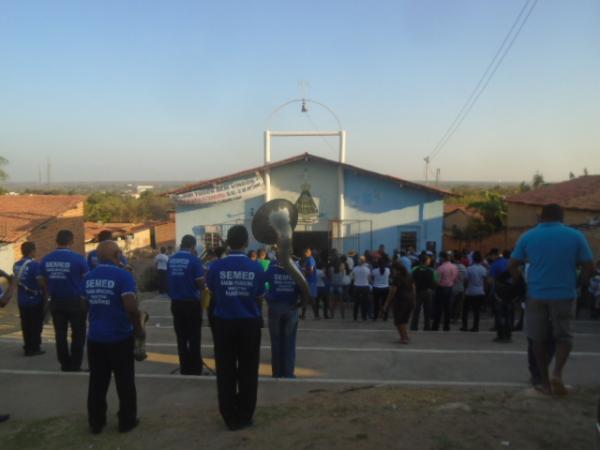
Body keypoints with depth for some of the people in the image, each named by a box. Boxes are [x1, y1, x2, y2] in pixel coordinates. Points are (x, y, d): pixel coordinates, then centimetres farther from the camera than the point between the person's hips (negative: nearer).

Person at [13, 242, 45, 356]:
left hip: (22, 299, 7)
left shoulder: (16, 265, 6)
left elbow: (16, 281, 15)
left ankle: (28, 347, 19)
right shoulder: (34, 264, -18)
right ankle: (34, 348, 6)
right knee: (36, 325, 3)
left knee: (26, 325, 13)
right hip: (35, 299, -7)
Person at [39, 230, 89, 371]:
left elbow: (42, 280, 9)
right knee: (78, 334, 7)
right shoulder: (77, 258, -16)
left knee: (60, 334, 14)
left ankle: (65, 364, 20)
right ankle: (75, 365, 9)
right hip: (76, 301, -4)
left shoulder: (46, 259, -2)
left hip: (56, 302, 4)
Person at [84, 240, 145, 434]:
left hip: (95, 337, 5)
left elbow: (86, 304, 17)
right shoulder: (122, 275, -16)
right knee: (125, 382, 9)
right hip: (120, 338, -5)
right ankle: (127, 421, 19)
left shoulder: (88, 277, 5)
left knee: (97, 382, 16)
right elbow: (131, 307, -23)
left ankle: (96, 422, 25)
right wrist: (138, 328, -10)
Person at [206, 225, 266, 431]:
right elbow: (260, 299, 0)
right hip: (249, 323, 0)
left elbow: (212, 294, 6)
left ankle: (230, 417, 21)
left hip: (223, 323, 1)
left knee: (225, 372, 12)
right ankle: (244, 416, 21)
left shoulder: (216, 266, -9)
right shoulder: (256, 267, -9)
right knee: (248, 371, 12)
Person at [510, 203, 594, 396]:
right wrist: (580, 285, 14)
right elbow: (589, 267, -1)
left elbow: (512, 266, 2)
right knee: (564, 336, 14)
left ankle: (545, 381, 17)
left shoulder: (527, 237, 1)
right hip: (563, 294, 0)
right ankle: (557, 373, -7)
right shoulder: (575, 235, 0)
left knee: (539, 339, 12)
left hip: (536, 295, 1)